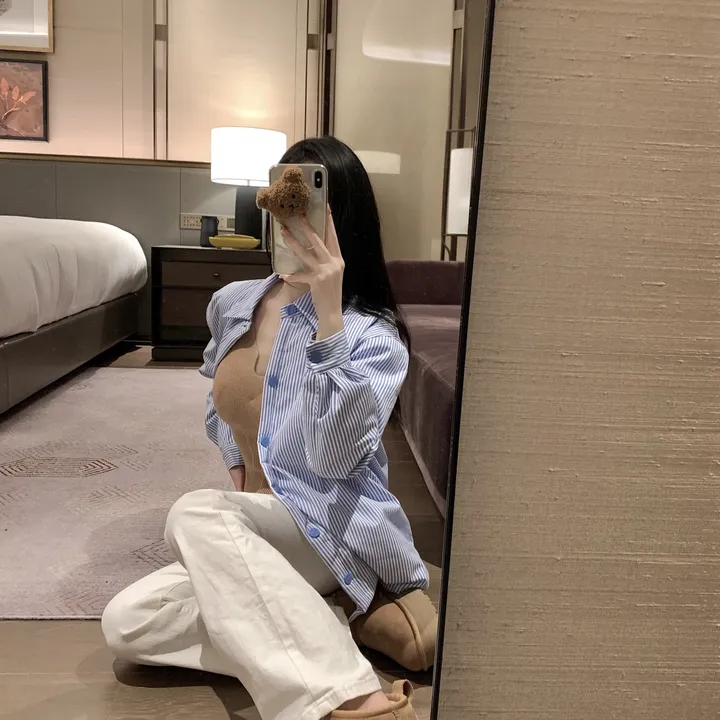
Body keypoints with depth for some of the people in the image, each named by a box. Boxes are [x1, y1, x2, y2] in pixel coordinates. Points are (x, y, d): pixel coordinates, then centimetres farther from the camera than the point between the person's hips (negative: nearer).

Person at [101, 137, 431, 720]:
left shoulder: (373, 333, -13)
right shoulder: (231, 305, 5)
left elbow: (334, 459, -28)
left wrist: (327, 315, -31)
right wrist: (239, 468, 6)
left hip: (334, 531, -6)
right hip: (250, 539, 6)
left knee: (195, 514, -31)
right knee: (125, 624, -12)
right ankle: (319, 626, -10)